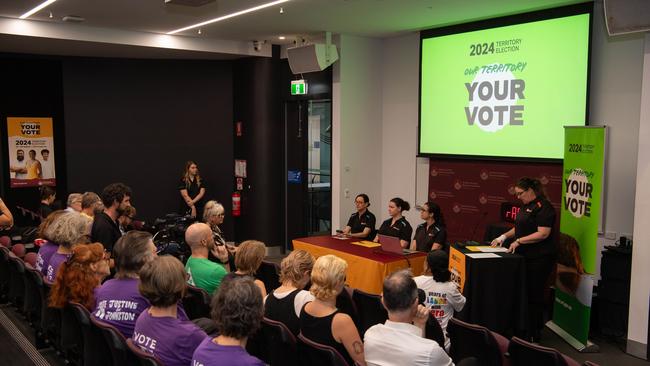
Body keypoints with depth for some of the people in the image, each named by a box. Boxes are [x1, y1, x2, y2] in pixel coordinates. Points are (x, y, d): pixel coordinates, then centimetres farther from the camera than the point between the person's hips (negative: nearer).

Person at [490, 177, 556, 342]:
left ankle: (535, 336, 10)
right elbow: (519, 228, 23)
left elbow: (543, 233, -21)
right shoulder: (526, 206, 14)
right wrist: (505, 236, 9)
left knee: (534, 296, -1)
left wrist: (519, 241, -19)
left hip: (539, 259, -9)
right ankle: (524, 331, 22)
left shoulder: (543, 207, -14)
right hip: (525, 257, 9)